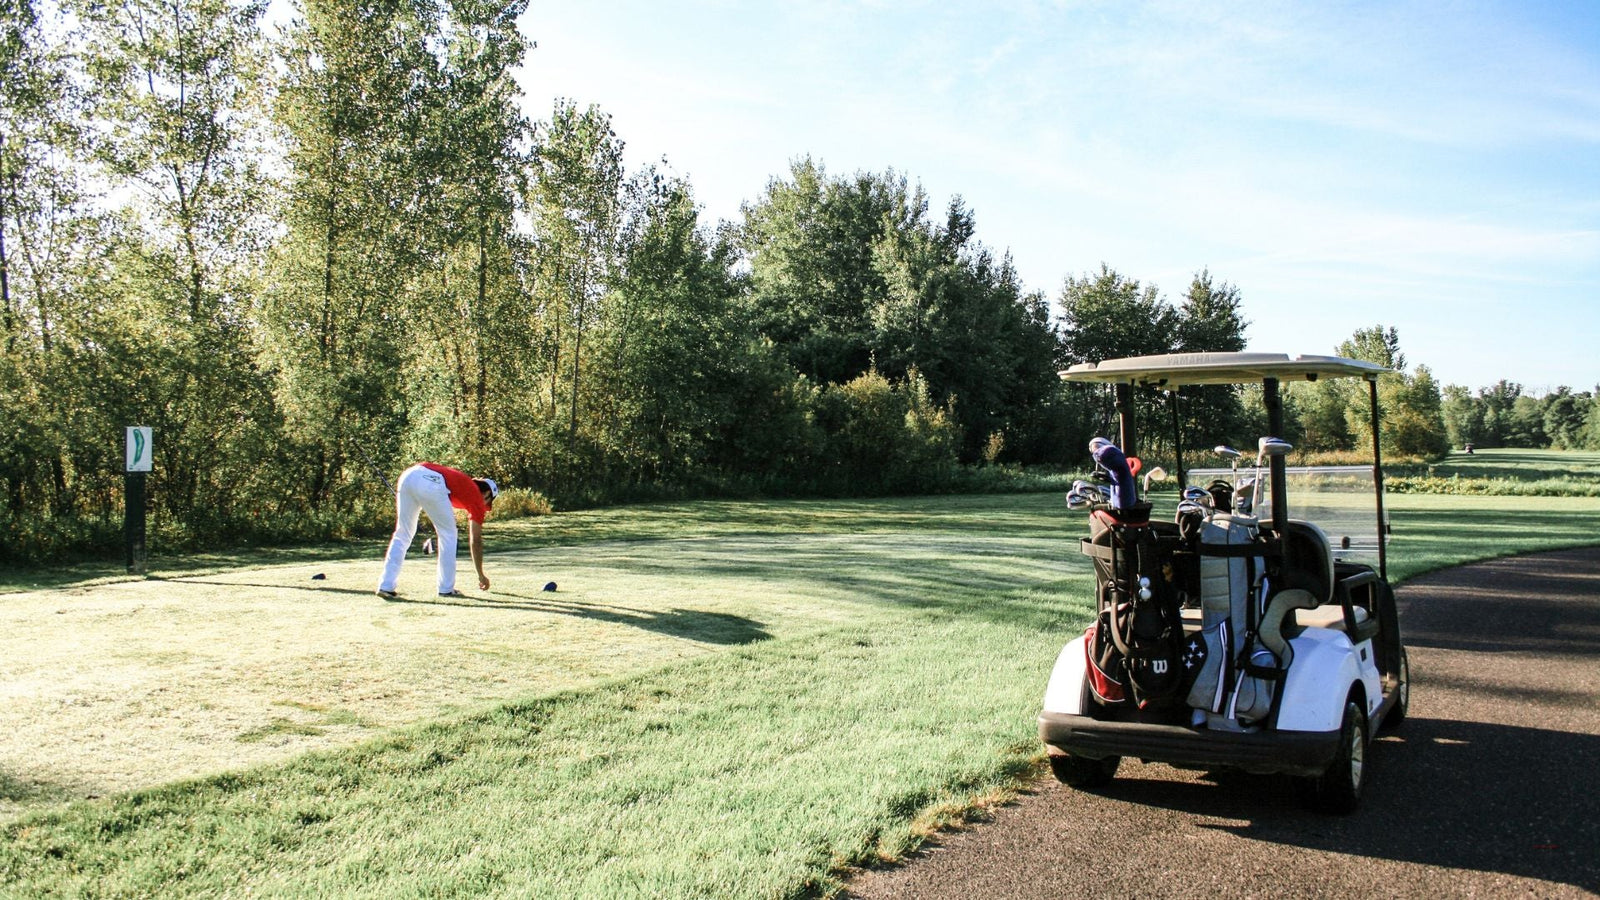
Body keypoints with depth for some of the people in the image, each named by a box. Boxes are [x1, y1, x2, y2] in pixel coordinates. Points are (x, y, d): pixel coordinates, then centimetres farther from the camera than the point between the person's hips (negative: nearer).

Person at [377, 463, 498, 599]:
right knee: (448, 535, 13)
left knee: (402, 536, 17)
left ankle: (386, 587, 14)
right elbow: (475, 540, 21)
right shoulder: (477, 497, 20)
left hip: (407, 475, 7)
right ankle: (446, 589, 14)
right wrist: (481, 575, 29)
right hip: (431, 484, -7)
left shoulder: (464, 482, 36)